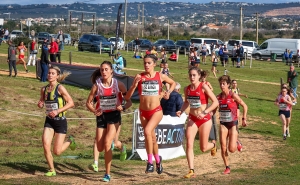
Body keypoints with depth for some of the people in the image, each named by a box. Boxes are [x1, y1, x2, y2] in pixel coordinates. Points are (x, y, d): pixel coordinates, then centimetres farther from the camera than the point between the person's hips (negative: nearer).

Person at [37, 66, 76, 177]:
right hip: (49, 121, 5)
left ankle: (70, 141, 31)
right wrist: (40, 104, -5)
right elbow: (41, 102, 19)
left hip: (60, 121, -4)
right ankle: (52, 170, 8)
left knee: (57, 151, -2)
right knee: (46, 146, -12)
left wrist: (58, 111, -22)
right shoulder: (44, 89, 3)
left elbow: (71, 103, -14)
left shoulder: (60, 88, -13)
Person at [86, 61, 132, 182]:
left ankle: (108, 174, -6)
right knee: (100, 148, 5)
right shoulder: (97, 85, -4)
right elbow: (88, 102, 3)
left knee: (107, 143, -18)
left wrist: (123, 107, -23)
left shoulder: (118, 84, -7)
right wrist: (94, 111, -17)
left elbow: (129, 101, -2)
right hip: (101, 116, 3)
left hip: (114, 116, -3)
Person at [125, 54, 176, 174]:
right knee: (152, 138, 16)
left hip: (156, 111, -2)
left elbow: (173, 83, 18)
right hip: (143, 112, 3)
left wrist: (168, 92, 0)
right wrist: (135, 84, -21)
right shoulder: (139, 77, -4)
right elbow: (127, 97, -7)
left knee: (147, 131, -27)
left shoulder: (160, 76, -3)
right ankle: (157, 160, 40)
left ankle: (150, 161, -17)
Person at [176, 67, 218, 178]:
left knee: (203, 148, 5)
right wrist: (181, 111, 2)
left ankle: (213, 145, 42)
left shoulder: (204, 87, -14)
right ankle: (191, 171, -8)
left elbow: (215, 102, -15)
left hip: (205, 119, -4)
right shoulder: (187, 89, 1)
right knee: (189, 144, -13)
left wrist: (204, 112, -23)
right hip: (192, 119, 4)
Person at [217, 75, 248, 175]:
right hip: (223, 124, 4)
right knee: (223, 147, -6)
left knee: (232, 149, -8)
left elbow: (244, 106, -5)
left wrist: (244, 119, -8)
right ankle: (227, 168, 8)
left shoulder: (233, 95, -12)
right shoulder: (218, 97, 0)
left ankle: (237, 143, 28)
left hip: (233, 123, -4)